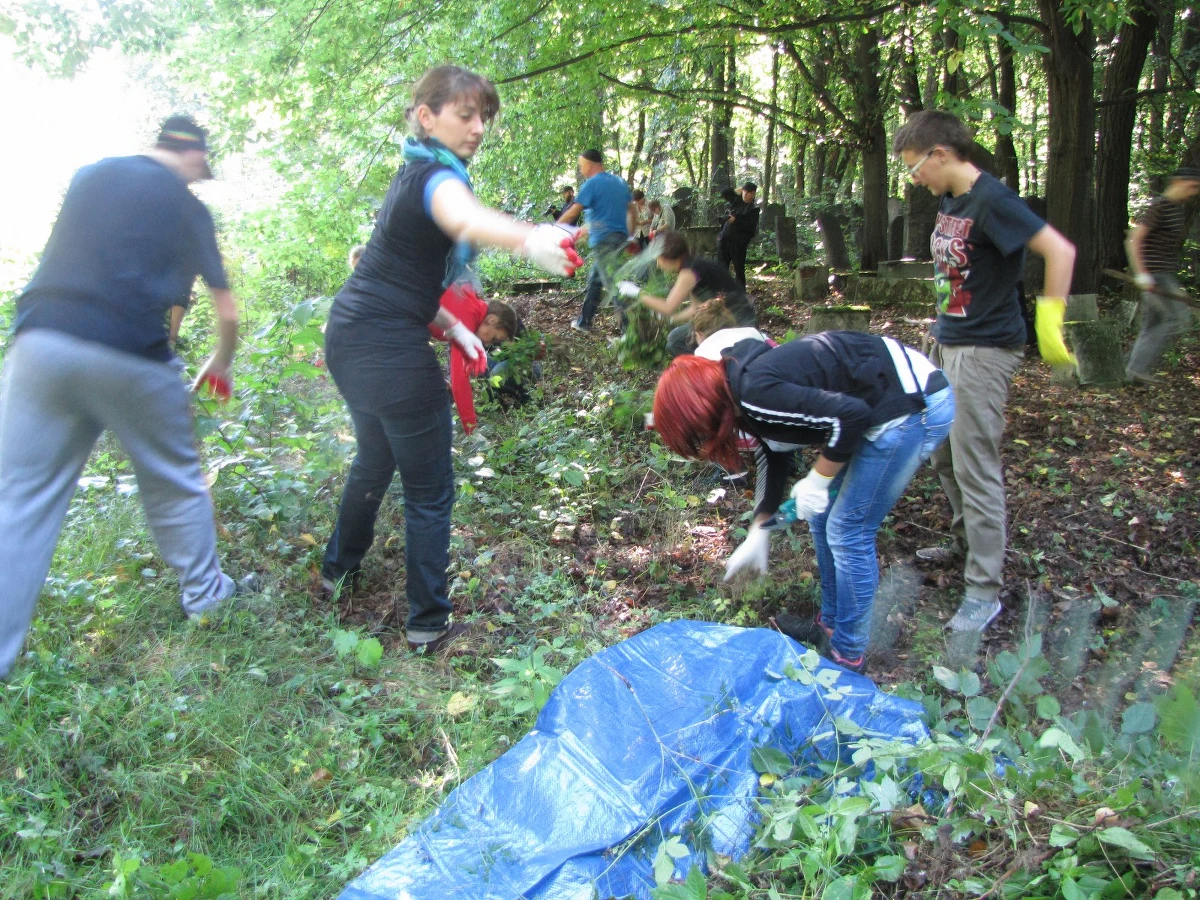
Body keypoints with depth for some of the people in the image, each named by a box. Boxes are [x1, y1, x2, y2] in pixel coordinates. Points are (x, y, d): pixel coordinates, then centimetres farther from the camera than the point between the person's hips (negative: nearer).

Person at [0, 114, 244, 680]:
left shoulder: (90, 175, 17)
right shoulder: (187, 208, 8)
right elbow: (227, 313, 11)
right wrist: (220, 364, 30)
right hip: (129, 357, -3)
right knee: (174, 482, 17)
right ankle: (203, 592, 33)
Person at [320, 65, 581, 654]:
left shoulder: (415, 173, 14)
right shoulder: (436, 176, -16)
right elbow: (463, 218, -43)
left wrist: (451, 327, 8)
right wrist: (529, 240, -64)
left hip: (350, 337, 10)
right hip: (390, 348, -10)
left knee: (375, 460, 30)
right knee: (429, 491, 3)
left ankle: (339, 568, 49)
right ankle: (428, 625, 14)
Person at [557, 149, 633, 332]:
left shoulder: (592, 184, -9)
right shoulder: (620, 183, 14)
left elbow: (572, 213, -11)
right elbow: (631, 211, 20)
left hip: (604, 241, -9)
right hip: (620, 237, 9)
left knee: (614, 284, -9)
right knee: (594, 279, 19)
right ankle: (584, 321, 27)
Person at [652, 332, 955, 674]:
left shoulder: (756, 394, -23)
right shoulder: (744, 379, 7)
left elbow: (850, 415, -26)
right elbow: (776, 456, 17)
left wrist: (817, 480, -13)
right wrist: (760, 530, 20)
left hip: (914, 407, -10)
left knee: (848, 532, -2)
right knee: (823, 515, 16)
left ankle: (848, 655, 15)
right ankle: (831, 625, 32)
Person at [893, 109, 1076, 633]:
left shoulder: (991, 201, -17)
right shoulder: (949, 200, 10)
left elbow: (1060, 251, -22)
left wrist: (1049, 324, -22)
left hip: (984, 350, -10)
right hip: (947, 344, 10)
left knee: (975, 467, -7)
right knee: (944, 457, 19)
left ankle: (985, 589, 2)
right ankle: (967, 543, 38)